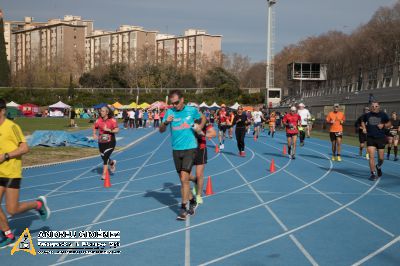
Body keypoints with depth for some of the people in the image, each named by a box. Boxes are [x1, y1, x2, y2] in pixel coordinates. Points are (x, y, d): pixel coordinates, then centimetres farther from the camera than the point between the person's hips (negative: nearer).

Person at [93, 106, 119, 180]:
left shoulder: (112, 120, -10)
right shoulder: (98, 120, 1)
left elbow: (117, 130, -13)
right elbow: (95, 128, 15)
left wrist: (109, 130, -27)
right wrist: (94, 134, -5)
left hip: (110, 142, -4)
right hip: (101, 142, 5)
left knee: (105, 157, -15)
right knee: (104, 157, 12)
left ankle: (104, 174, -8)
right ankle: (112, 163, 46)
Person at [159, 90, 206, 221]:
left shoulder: (192, 110, -1)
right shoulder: (170, 112, 2)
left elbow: (203, 118, 19)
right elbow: (161, 130, 0)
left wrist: (200, 126, 0)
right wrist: (165, 122, -19)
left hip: (190, 148, -3)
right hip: (176, 150, 3)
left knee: (184, 178, -13)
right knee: (183, 179, 12)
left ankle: (183, 208, -8)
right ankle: (192, 200, 32)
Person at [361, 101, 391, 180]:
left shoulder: (383, 115, 0)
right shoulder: (367, 115, 2)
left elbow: (389, 124, 10)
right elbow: (363, 122, 21)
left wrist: (383, 125, -9)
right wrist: (364, 128, 2)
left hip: (381, 138, 0)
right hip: (370, 138, 0)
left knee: (381, 158, 7)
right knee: (371, 156, -11)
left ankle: (378, 167, 40)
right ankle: (373, 174, -2)